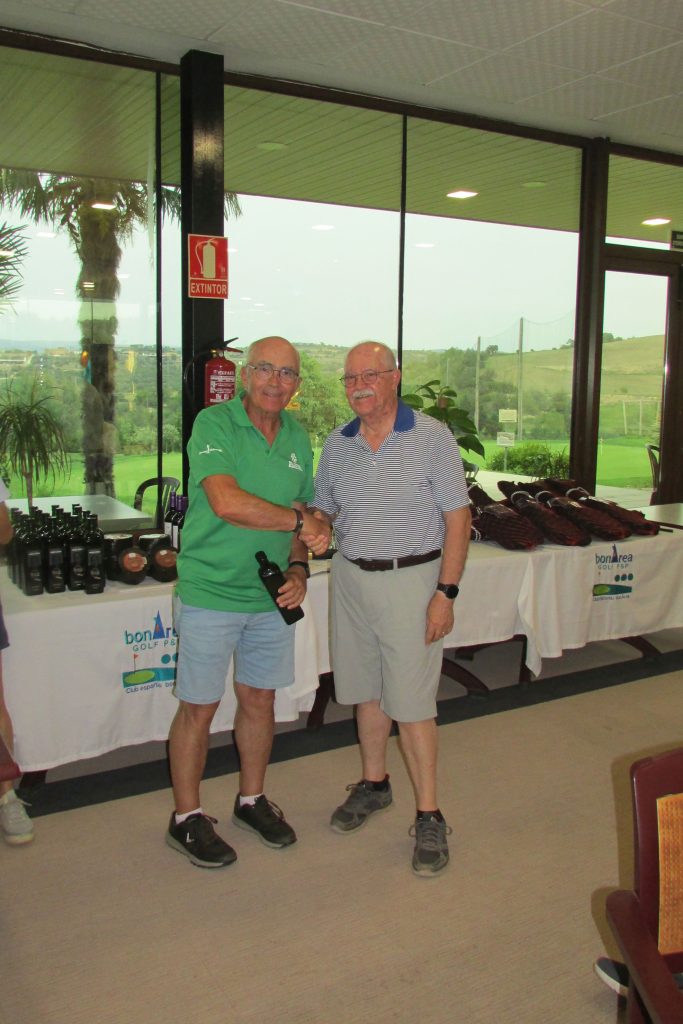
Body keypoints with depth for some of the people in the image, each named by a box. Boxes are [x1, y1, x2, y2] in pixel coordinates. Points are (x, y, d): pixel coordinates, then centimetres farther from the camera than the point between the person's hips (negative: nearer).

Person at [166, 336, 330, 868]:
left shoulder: (298, 436, 7)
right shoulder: (214, 424, -13)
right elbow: (227, 503, -27)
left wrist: (299, 568, -2)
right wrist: (300, 521, -18)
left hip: (272, 596, 6)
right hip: (210, 593, -5)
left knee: (260, 699, 17)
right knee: (199, 708, 6)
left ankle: (252, 800, 37)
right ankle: (187, 818, 24)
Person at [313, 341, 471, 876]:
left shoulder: (432, 437, -8)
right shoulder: (337, 445, 6)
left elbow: (457, 517, -9)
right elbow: (322, 512, 15)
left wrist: (446, 592, -13)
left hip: (411, 579, -5)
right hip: (351, 577, 5)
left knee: (411, 701, -3)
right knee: (366, 691, 16)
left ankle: (429, 817, 11)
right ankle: (374, 783, 36)